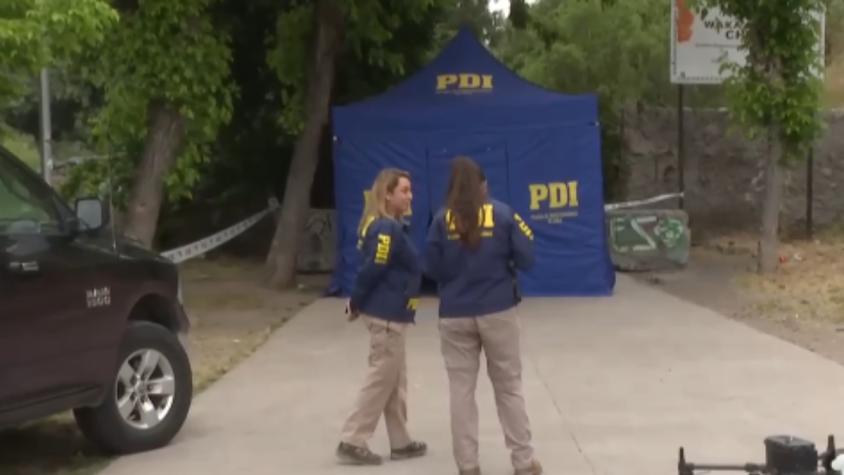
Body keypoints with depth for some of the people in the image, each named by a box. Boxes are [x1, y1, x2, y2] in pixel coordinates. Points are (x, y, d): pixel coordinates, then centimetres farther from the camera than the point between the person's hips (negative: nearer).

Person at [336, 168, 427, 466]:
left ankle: (400, 442, 24)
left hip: (388, 313, 10)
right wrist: (356, 303, -9)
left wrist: (357, 303, 8)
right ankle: (352, 442, 5)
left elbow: (371, 268, 12)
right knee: (381, 380, -2)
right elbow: (372, 270, -21)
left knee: (395, 380, 15)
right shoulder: (387, 228, -19)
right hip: (387, 315, -10)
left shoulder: (383, 226, 12)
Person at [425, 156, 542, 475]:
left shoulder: (442, 219, -4)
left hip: (455, 316, 0)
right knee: (509, 387, 11)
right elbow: (526, 259, -5)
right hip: (498, 312, 0)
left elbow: (431, 269, -3)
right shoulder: (502, 213, -4)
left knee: (461, 391, 7)